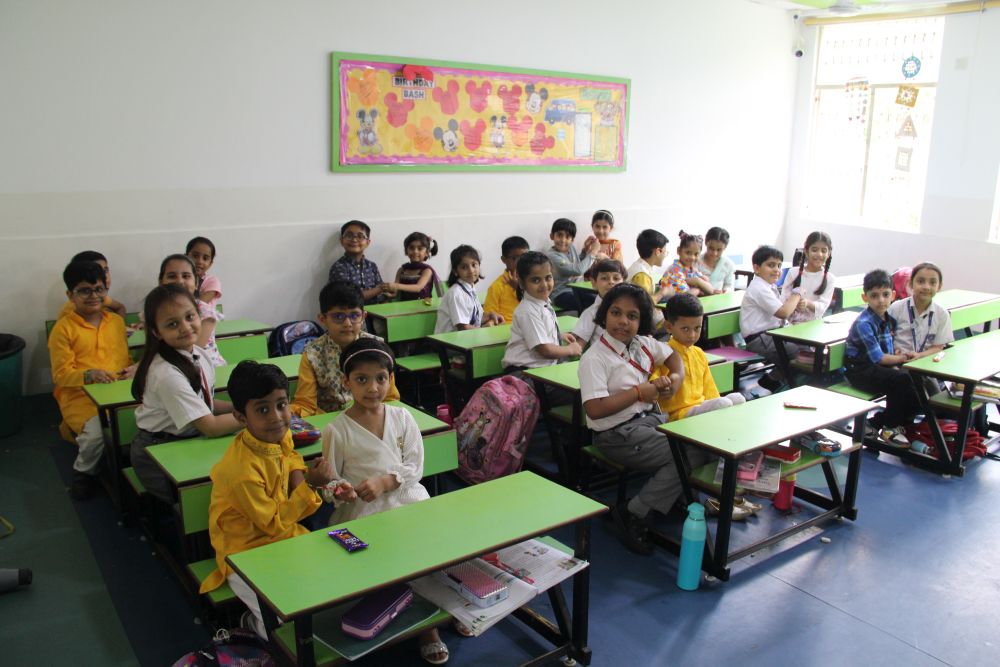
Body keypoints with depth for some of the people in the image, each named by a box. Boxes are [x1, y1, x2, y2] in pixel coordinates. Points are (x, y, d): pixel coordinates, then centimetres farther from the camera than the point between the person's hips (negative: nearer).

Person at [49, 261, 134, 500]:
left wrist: (134, 368, 2)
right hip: (80, 395, -3)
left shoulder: (117, 321, 15)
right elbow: (61, 374, -3)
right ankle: (84, 472, 5)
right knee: (96, 431, -31)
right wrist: (89, 375, -21)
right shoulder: (63, 327, 0)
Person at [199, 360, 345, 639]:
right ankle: (254, 623, 14)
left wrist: (298, 474, -3)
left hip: (284, 538, 8)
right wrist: (309, 485, -26)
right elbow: (274, 525, -21)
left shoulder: (280, 435, -8)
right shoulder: (242, 471, -31)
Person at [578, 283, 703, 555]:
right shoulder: (594, 358, -17)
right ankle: (634, 515, -9)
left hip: (652, 417, 8)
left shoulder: (643, 343, 5)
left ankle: (678, 498, 11)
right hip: (619, 434, -8)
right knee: (691, 456, -18)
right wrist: (639, 392, -18)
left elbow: (672, 356, 25)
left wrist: (675, 378, 3)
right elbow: (594, 409, -26)